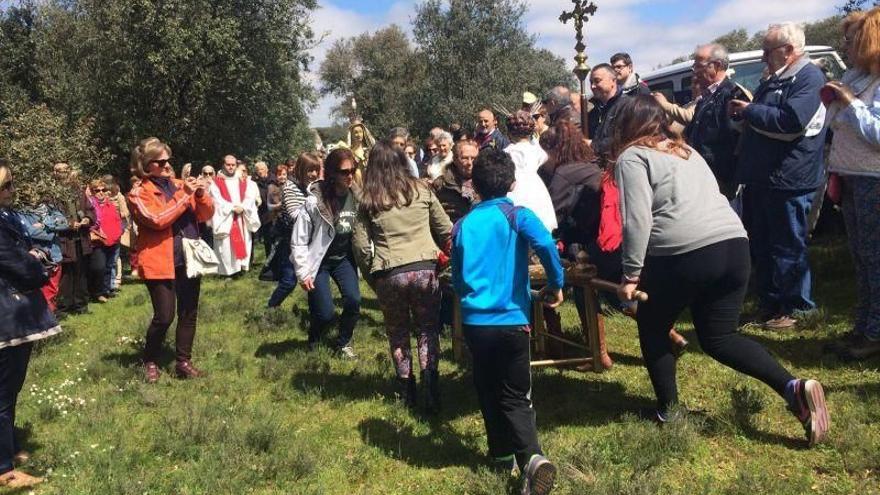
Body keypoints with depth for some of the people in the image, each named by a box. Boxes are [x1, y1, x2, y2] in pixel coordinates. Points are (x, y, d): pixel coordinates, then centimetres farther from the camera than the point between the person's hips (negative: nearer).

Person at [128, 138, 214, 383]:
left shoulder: (179, 184, 12)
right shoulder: (139, 193, -4)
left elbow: (206, 214, 10)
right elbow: (157, 219, -20)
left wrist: (201, 194, -9)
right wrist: (185, 195, -18)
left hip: (188, 259, 6)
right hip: (160, 262, -5)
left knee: (189, 313, 9)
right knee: (164, 316, -6)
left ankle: (183, 362, 21)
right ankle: (150, 362, 16)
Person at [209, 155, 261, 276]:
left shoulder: (245, 182, 14)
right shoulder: (216, 183, 4)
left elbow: (250, 197, 2)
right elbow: (217, 201, -7)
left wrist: (242, 207, -15)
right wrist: (233, 207, -16)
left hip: (242, 220, 3)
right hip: (225, 220, -3)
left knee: (243, 244, 0)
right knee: (226, 247, -7)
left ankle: (242, 268, 5)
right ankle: (227, 272, -5)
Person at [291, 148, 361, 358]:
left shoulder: (356, 196, -12)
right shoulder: (314, 201, -21)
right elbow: (298, 240, -15)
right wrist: (303, 273, -15)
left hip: (343, 257, 3)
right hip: (319, 260, -3)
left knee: (353, 300, -15)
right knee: (325, 313, -8)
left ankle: (344, 343, 12)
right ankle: (313, 343, 26)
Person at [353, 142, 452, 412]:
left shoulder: (368, 201, 3)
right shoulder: (421, 190, 6)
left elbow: (360, 245, 0)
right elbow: (446, 230, 9)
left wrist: (371, 274, 12)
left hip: (389, 274, 0)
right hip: (425, 268, 0)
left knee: (398, 332, 17)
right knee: (428, 329, 12)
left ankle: (407, 391, 21)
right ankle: (430, 389, -1)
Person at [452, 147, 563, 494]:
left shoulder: (464, 225, 9)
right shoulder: (516, 215, -3)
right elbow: (546, 245, -22)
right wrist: (556, 284, -7)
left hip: (474, 321, 3)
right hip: (510, 320, -3)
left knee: (488, 393, 18)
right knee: (515, 397, 3)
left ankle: (503, 455, 25)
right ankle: (532, 458, -16)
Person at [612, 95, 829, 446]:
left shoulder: (632, 157, 3)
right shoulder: (685, 150, 26)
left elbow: (637, 220, -10)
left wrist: (631, 274, -6)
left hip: (682, 255, -7)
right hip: (733, 244, 7)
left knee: (652, 328, 18)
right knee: (720, 338, 16)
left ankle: (668, 409, 23)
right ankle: (793, 387, -1)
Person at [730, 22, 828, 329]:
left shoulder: (809, 77, -11)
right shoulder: (774, 80, 18)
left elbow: (792, 121, -26)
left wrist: (749, 110, -15)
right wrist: (741, 113, 3)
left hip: (787, 180, -9)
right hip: (760, 178, 9)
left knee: (788, 249, 1)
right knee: (761, 245, 15)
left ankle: (795, 308, 14)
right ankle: (768, 302, 28)